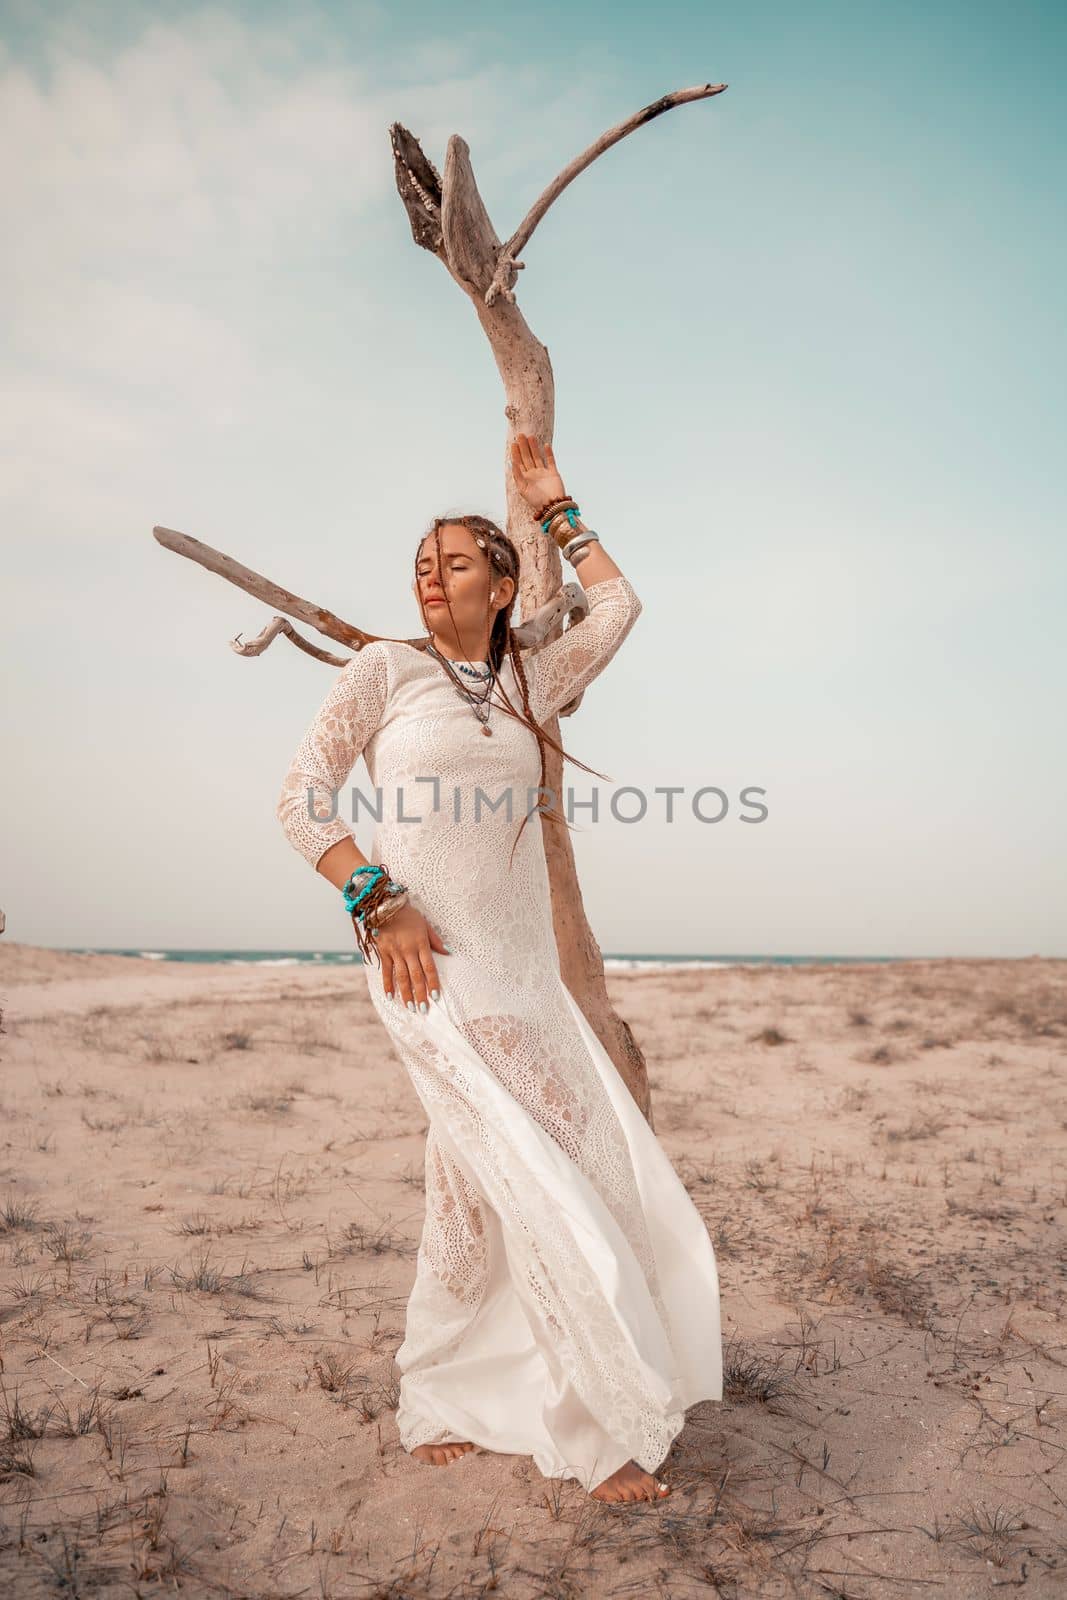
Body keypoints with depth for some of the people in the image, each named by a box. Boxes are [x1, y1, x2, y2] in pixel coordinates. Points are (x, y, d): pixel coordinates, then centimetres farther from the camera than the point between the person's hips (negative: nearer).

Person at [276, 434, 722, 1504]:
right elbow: (302, 797, 0)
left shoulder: (527, 681, 16)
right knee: (543, 1174, -8)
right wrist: (378, 901, -12)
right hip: (429, 962, -5)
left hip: (525, 965, 5)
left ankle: (440, 1401, 32)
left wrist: (554, 508, 20)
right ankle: (608, 1428, 8)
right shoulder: (386, 668, 3)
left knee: (475, 1191, 11)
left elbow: (616, 607, 18)